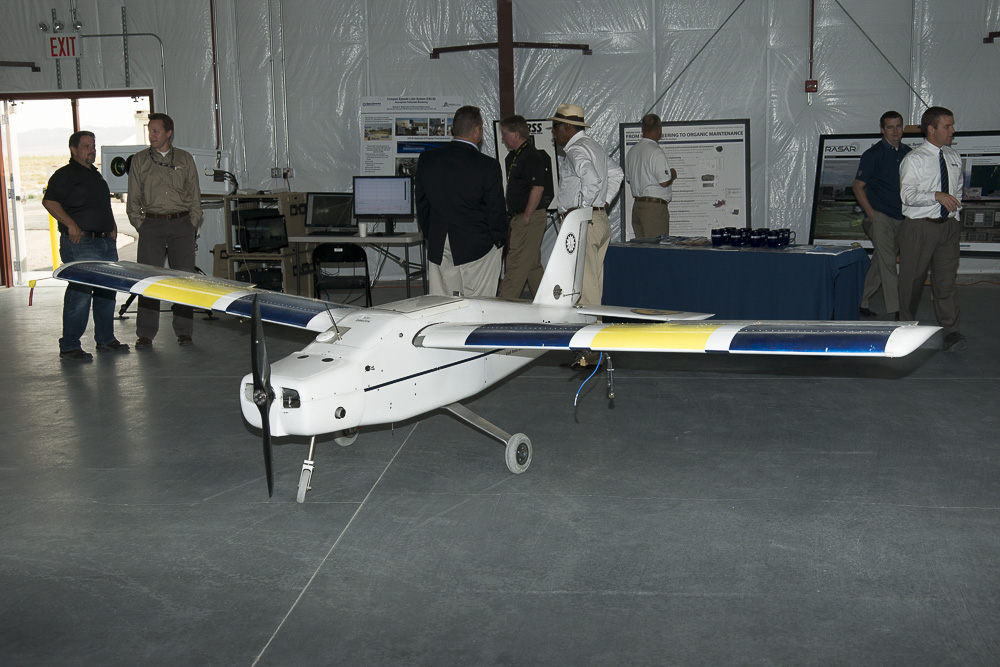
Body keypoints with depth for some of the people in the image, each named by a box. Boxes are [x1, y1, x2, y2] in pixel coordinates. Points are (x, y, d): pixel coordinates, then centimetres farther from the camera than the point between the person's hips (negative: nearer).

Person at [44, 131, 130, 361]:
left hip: (106, 241, 9)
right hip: (80, 242, -9)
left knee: (107, 291, 12)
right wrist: (71, 225, -21)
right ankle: (69, 347, -3)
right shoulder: (65, 175, -6)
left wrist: (112, 225, 16)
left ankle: (105, 339, 24)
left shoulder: (96, 174, 21)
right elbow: (49, 201, -16)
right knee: (80, 293, -10)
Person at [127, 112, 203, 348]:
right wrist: (141, 225, 1)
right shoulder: (139, 160, 9)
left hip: (182, 224, 1)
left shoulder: (185, 159, 11)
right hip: (152, 223, 0)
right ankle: (145, 334, 1)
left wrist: (192, 224, 3)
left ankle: (183, 331, 9)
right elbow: (134, 198, 10)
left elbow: (195, 195, 11)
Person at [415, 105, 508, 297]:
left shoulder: (426, 159, 1)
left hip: (438, 247, 4)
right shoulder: (488, 166, -14)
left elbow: (421, 203, 9)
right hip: (478, 244, -4)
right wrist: (499, 240, 9)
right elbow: (496, 210, -8)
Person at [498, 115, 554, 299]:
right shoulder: (513, 156, 16)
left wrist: (526, 217, -20)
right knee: (533, 266, 14)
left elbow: (538, 187, -23)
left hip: (529, 219, -10)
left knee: (515, 266, -9)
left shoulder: (531, 157, -15)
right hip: (518, 218, 10)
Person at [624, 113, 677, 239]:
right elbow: (664, 182, -17)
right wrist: (672, 175, 2)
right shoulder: (657, 152, -14)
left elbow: (628, 179, 19)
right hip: (655, 206, -8)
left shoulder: (632, 151, 10)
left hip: (637, 204, 8)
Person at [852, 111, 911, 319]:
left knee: (880, 263, 11)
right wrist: (871, 214, -11)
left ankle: (862, 302, 22)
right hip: (880, 216, -6)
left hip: (902, 218, 6)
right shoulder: (873, 154, -6)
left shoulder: (908, 153, 11)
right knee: (887, 262, -10)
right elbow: (858, 187, -5)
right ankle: (895, 310, -10)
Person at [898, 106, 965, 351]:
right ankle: (907, 328, 18)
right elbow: (907, 194, -16)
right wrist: (937, 196, -28)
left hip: (948, 225, 4)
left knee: (947, 279, 1)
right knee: (912, 279, 3)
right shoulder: (914, 159, -6)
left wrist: (955, 214, 11)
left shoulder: (954, 157, 12)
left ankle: (951, 332, 1)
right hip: (919, 227, -4)